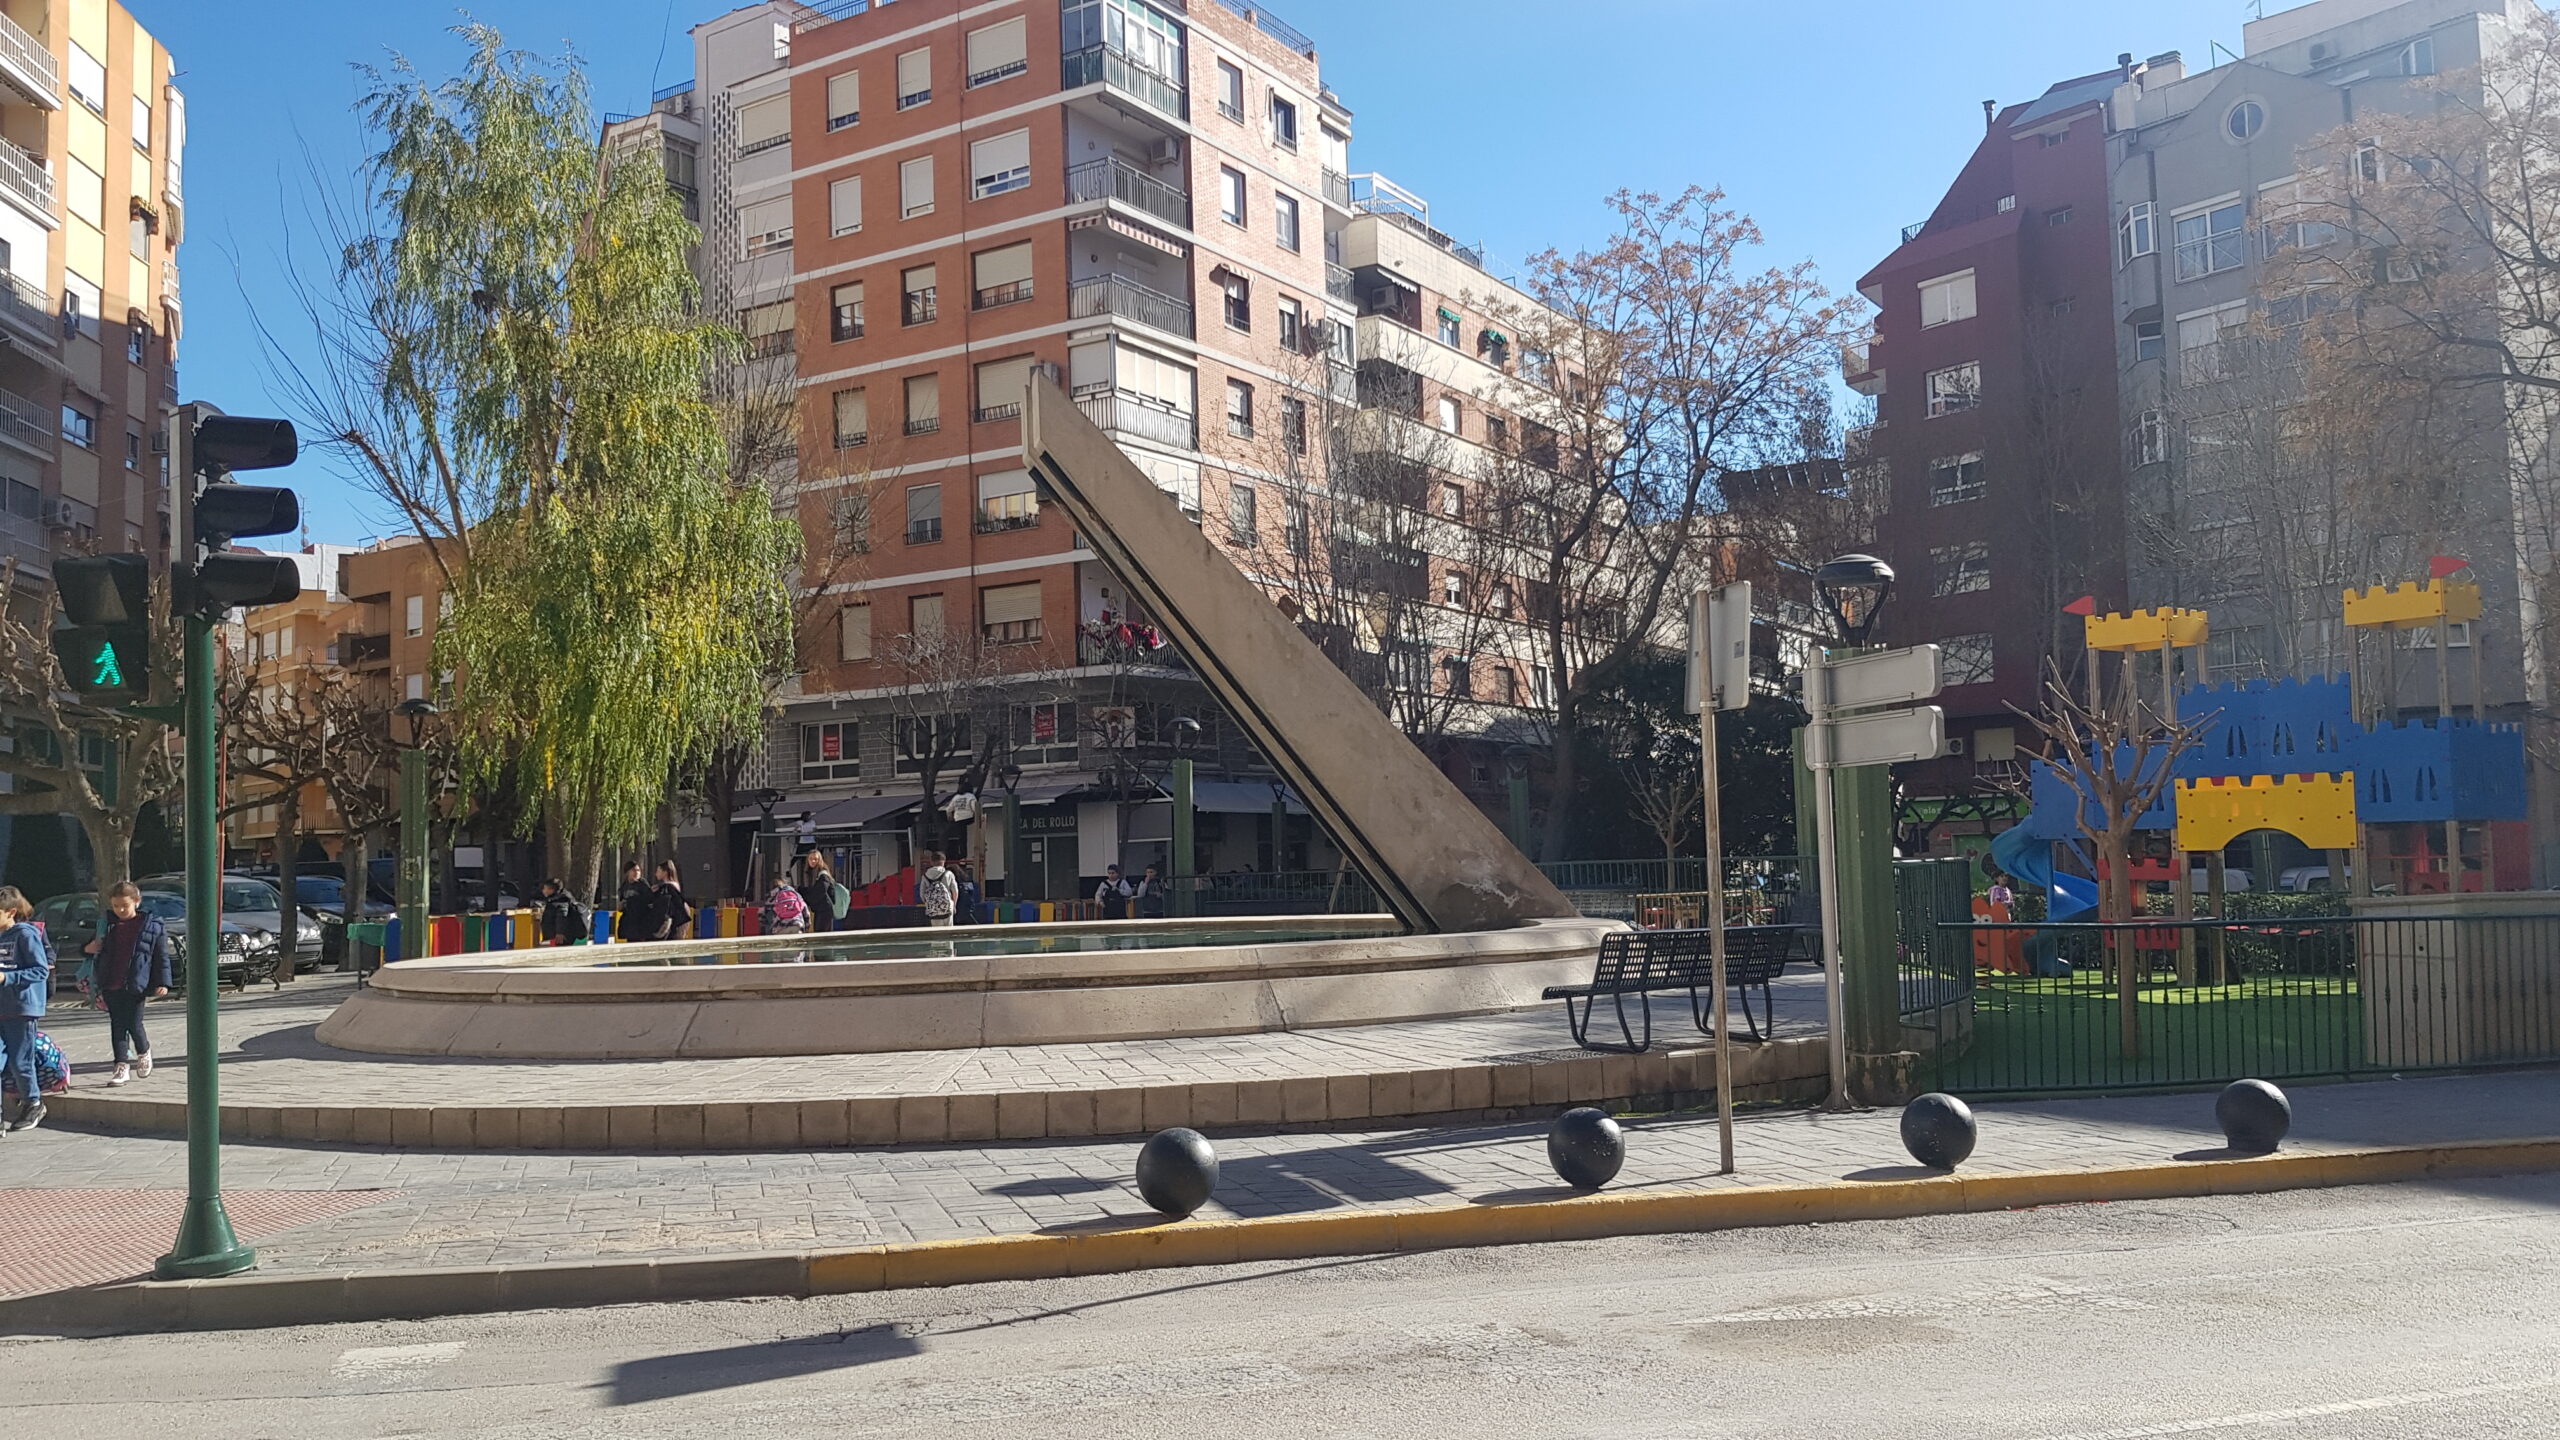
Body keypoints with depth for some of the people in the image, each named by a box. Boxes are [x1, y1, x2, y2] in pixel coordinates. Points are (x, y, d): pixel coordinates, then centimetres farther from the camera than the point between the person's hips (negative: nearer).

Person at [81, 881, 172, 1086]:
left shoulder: (152, 926, -1)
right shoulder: (107, 924, 9)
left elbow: (161, 956, 1)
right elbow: (95, 945, 22)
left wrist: (162, 982, -4)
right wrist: (88, 947, -2)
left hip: (135, 986, -3)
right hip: (111, 987, 3)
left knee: (134, 1025, -2)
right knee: (117, 1026, 4)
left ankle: (143, 1053, 28)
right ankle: (122, 1067, 8)